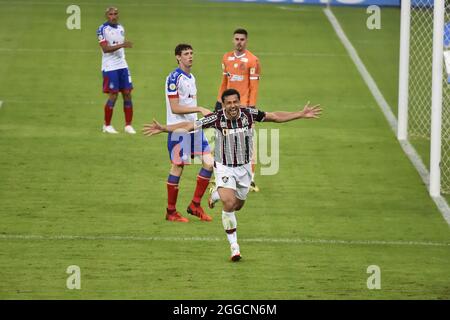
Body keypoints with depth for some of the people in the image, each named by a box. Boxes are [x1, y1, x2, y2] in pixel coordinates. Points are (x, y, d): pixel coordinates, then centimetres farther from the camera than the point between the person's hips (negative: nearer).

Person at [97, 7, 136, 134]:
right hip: (109, 67, -6)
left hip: (122, 66, 6)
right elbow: (105, 48, -19)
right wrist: (122, 45, -30)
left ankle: (128, 125, 8)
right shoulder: (102, 29, -9)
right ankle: (107, 125, 8)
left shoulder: (121, 28, 12)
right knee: (113, 95, -6)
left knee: (127, 94, 1)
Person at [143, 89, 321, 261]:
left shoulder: (249, 114, -15)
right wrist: (162, 128, -26)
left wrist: (302, 115, -2)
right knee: (229, 204, -20)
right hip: (224, 168, -3)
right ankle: (234, 246, -7)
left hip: (244, 167, 3)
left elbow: (275, 117, -2)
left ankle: (216, 195, 51)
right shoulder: (216, 118, -21)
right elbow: (188, 126, -18)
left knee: (237, 205, 17)